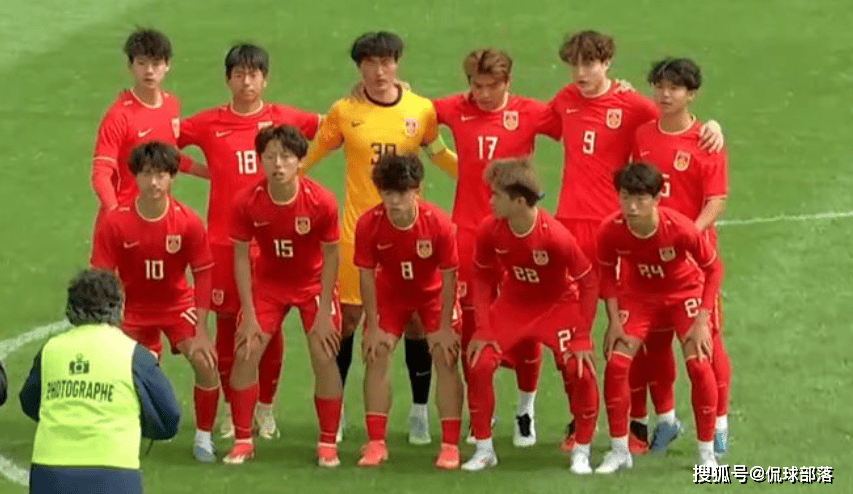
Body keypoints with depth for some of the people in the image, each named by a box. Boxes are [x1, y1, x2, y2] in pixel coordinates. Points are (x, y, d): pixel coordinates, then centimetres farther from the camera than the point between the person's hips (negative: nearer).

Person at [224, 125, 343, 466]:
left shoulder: (321, 202, -25)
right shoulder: (247, 203, -21)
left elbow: (330, 255, -13)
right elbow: (241, 256, -10)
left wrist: (324, 312, -13)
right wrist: (248, 314, -12)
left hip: (313, 283, -1)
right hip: (267, 282, 2)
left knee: (324, 357, -9)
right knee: (245, 352, -7)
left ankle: (328, 444, 5)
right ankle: (242, 441, 6)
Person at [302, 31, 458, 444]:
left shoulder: (421, 110, 0)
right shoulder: (344, 112, -2)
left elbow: (439, 155, 16)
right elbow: (309, 157, 7)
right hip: (358, 230, -1)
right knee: (347, 318, 2)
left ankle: (419, 413, 13)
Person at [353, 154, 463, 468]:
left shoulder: (439, 224, -30)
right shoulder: (368, 224, -26)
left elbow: (448, 277, -19)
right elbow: (366, 276, -16)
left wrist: (444, 327, -17)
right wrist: (374, 327, -14)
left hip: (433, 294, -1)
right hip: (390, 294, 1)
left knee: (446, 358, -10)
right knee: (375, 356, -10)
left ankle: (450, 446, -5)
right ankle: (376, 443, -4)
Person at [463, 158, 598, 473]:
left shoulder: (555, 236, -31)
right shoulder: (490, 230, -19)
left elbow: (587, 283, -19)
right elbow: (482, 278, -2)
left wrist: (582, 336, -19)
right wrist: (482, 329, -10)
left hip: (557, 303, -3)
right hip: (512, 304, 3)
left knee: (580, 370, -21)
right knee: (479, 363, -14)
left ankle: (582, 451, 0)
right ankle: (484, 449, 3)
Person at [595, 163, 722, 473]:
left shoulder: (680, 228, -33)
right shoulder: (611, 230, -26)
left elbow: (713, 269, -17)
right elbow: (607, 273, -5)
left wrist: (701, 322, -20)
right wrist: (614, 320, -12)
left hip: (684, 292, -2)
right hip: (638, 294, 2)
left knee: (698, 364, -16)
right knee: (616, 364, -12)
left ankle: (707, 453, 0)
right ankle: (619, 451, 4)